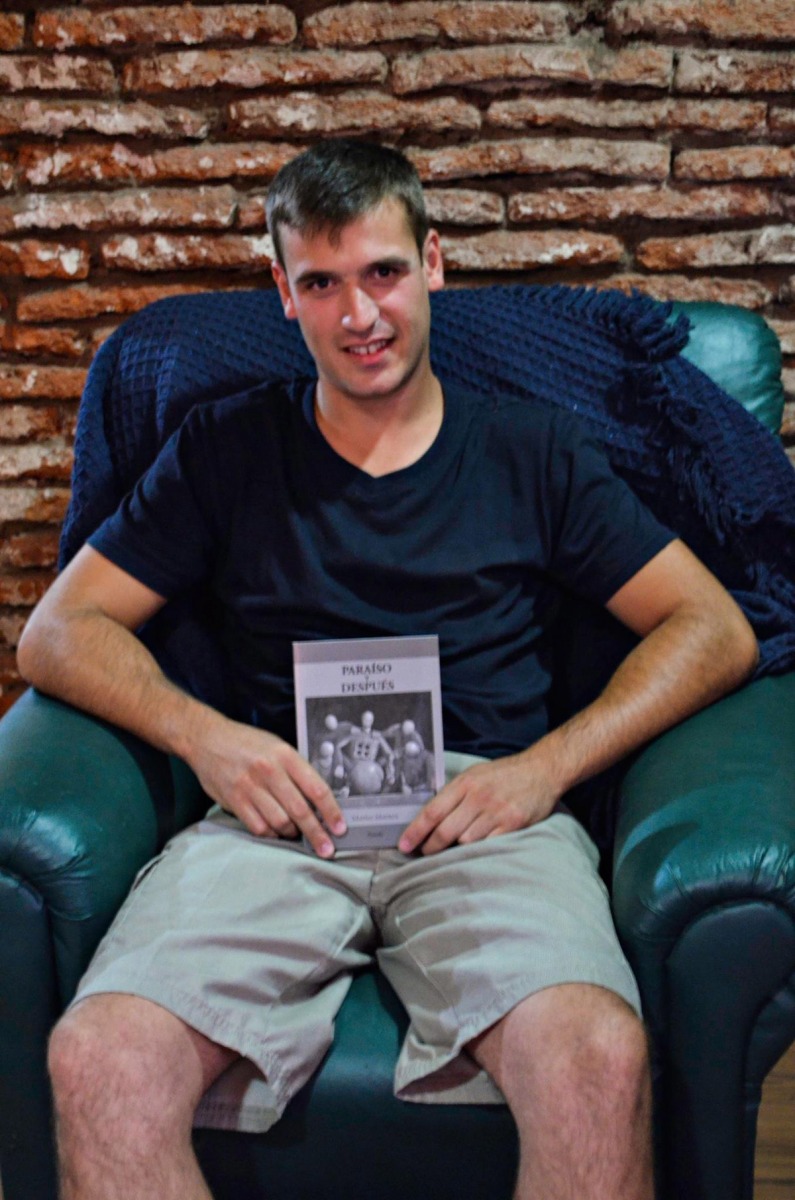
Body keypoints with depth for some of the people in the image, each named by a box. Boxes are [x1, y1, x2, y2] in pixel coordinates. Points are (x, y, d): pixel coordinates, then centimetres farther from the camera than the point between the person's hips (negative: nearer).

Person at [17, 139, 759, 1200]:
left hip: (485, 814, 0)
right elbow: (60, 632, 15)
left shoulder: (533, 454, 17)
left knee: (599, 1058, -33)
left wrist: (547, 764, -4)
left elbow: (717, 629, 12)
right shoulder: (224, 449, 18)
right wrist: (202, 734, -6)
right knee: (99, 1061, -29)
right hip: (276, 817, 1)